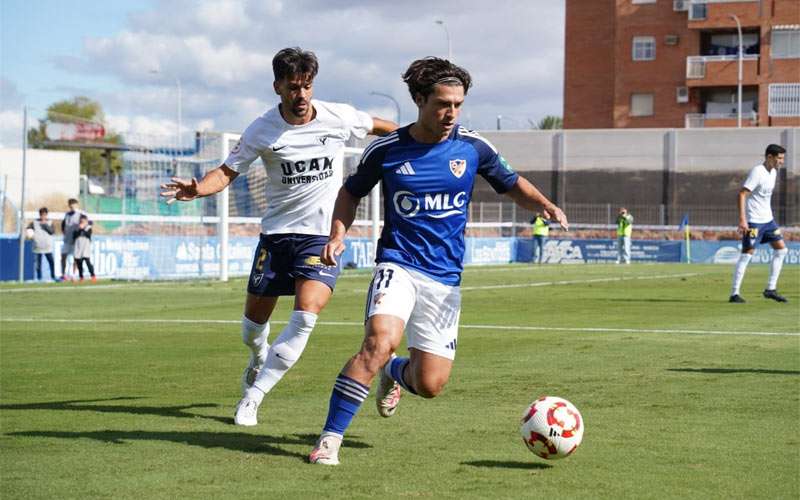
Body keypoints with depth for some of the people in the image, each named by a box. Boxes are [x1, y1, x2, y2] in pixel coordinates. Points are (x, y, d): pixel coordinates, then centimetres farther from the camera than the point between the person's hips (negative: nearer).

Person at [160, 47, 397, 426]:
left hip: (323, 235, -1)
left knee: (306, 315, -21)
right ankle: (259, 356, 47)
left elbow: (377, 126, 14)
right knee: (254, 320, 8)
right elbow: (227, 172, -5)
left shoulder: (339, 117, -5)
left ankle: (253, 396, -10)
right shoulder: (262, 131, -7)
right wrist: (198, 188, -25)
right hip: (277, 233, 1)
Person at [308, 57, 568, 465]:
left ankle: (394, 374, 39)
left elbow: (512, 184, 15)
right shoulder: (386, 150, -3)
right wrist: (338, 234, -2)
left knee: (430, 385, 0)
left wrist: (548, 207, -3)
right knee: (380, 341, -31)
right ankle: (330, 439, -23)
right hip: (398, 265, -2)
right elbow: (352, 191, 14)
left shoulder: (472, 147, 0)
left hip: (445, 278, 3)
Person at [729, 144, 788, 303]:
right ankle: (734, 293, -5)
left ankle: (770, 289, 11)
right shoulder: (757, 172, -17)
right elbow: (741, 194, -22)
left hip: (768, 219, 9)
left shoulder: (773, 172, 10)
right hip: (753, 221, -9)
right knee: (746, 254, -8)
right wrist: (742, 219, -28)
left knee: (781, 249, 6)